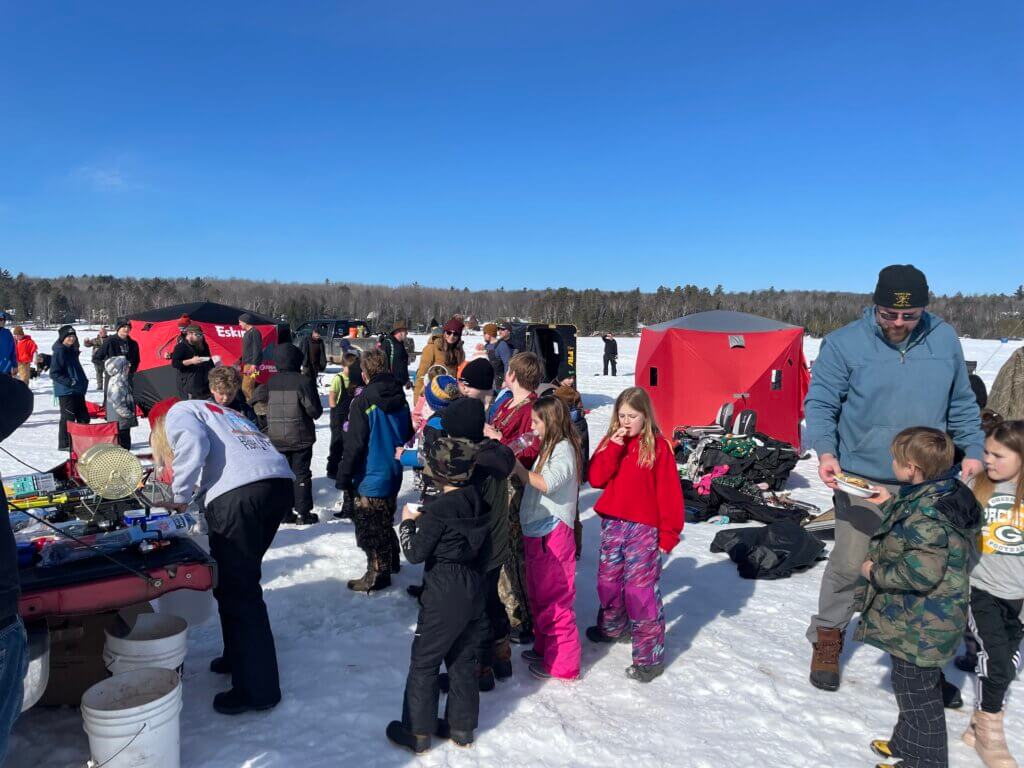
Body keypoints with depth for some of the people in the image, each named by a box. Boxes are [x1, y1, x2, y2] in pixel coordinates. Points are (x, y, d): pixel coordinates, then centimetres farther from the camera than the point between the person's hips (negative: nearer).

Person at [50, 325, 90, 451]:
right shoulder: (59, 352, -12)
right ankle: (64, 444, 6)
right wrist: (69, 382, -22)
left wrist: (83, 381, 15)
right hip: (65, 391, -9)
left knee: (84, 417, 11)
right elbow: (54, 373, -16)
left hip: (77, 391, 9)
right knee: (68, 417, -3)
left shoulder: (72, 351, 15)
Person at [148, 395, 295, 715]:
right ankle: (240, 657, 36)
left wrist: (181, 496, 4)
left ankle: (257, 689, 7)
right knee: (242, 579, 23)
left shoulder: (177, 412, 17)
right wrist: (199, 496, 30)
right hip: (280, 483, 8)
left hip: (238, 493, -8)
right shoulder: (220, 411, 38)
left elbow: (193, 445, -6)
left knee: (236, 589, 2)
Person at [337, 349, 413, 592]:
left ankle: (377, 574, 13)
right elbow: (408, 435, 13)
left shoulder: (363, 401, -19)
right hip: (394, 475, 7)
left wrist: (344, 478, -11)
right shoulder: (401, 398, 1)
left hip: (371, 478, -7)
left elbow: (353, 445, -18)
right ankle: (391, 561, 36)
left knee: (369, 528, 5)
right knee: (385, 522, 24)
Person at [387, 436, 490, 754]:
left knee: (424, 662, 8)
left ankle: (417, 733, 18)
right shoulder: (478, 501, 0)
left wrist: (408, 522, 1)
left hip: (444, 596, -7)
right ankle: (461, 726, 28)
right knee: (464, 660, 18)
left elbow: (415, 553, -12)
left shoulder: (438, 510, -20)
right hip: (474, 592, 7)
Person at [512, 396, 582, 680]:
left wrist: (516, 466, -21)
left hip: (553, 532, -10)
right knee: (538, 594, 20)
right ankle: (544, 648, 35)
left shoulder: (564, 448, -14)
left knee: (554, 597, -2)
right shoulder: (549, 448, 15)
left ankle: (562, 663, 9)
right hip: (536, 532, 10)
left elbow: (546, 484, -27)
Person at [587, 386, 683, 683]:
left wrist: (669, 531, -9)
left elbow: (668, 491, -8)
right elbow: (596, 478, -5)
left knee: (641, 587, -6)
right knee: (608, 581, 19)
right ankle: (613, 627, 43)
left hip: (644, 527, -5)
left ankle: (650, 655, 5)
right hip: (612, 524, 6)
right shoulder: (611, 442, 6)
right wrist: (614, 447, -14)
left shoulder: (657, 445, -8)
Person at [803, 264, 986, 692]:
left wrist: (973, 450, 8)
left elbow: (962, 405, 15)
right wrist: (825, 451, -21)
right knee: (849, 564, -3)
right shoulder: (844, 343, -8)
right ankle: (827, 637, 19)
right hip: (862, 479, -3)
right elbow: (820, 403, -7)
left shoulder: (945, 341, 3)